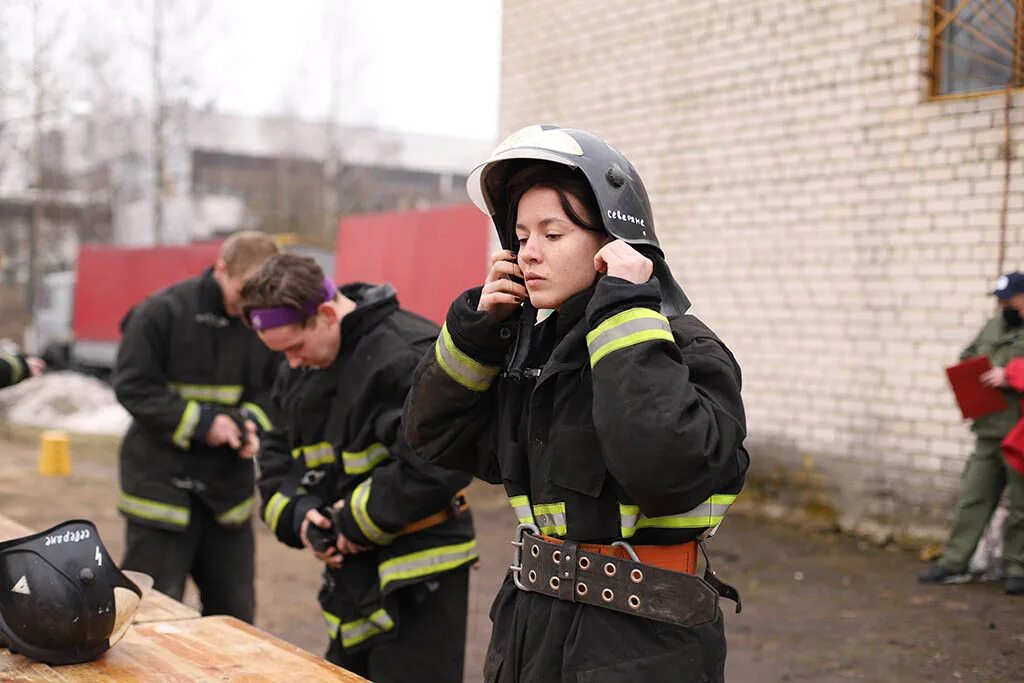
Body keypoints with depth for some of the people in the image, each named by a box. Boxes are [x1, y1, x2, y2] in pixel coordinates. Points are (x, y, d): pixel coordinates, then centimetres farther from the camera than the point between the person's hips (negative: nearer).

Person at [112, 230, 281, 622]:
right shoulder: (162, 313, -13)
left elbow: (270, 390, 10)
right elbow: (132, 387, -12)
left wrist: (251, 422, -12)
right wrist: (202, 423, -19)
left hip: (229, 485, 4)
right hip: (162, 483, -4)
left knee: (235, 612, 13)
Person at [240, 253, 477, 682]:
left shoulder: (410, 355, -20)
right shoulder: (298, 369, 9)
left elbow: (436, 465, -27)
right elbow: (278, 455, 16)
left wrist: (359, 522, -18)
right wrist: (297, 515, -4)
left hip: (418, 580, -8)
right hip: (351, 574, 8)